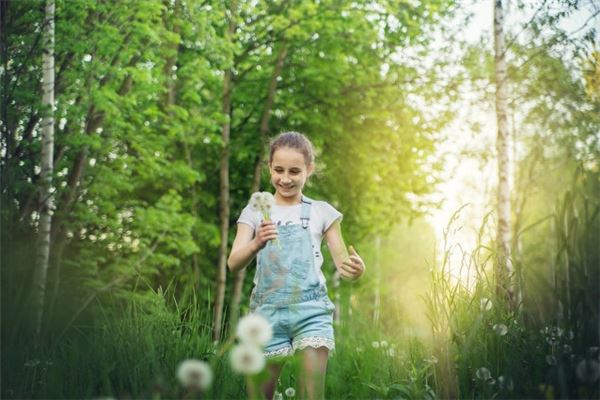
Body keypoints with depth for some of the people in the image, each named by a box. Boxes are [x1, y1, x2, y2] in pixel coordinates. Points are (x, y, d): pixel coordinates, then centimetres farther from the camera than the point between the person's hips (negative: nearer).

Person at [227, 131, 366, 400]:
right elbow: (234, 263, -6)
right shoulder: (255, 212, 7)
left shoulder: (321, 212, 6)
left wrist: (355, 269, -20)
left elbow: (343, 265, 5)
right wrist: (256, 244, -28)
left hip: (312, 310, -1)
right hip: (268, 310, 1)